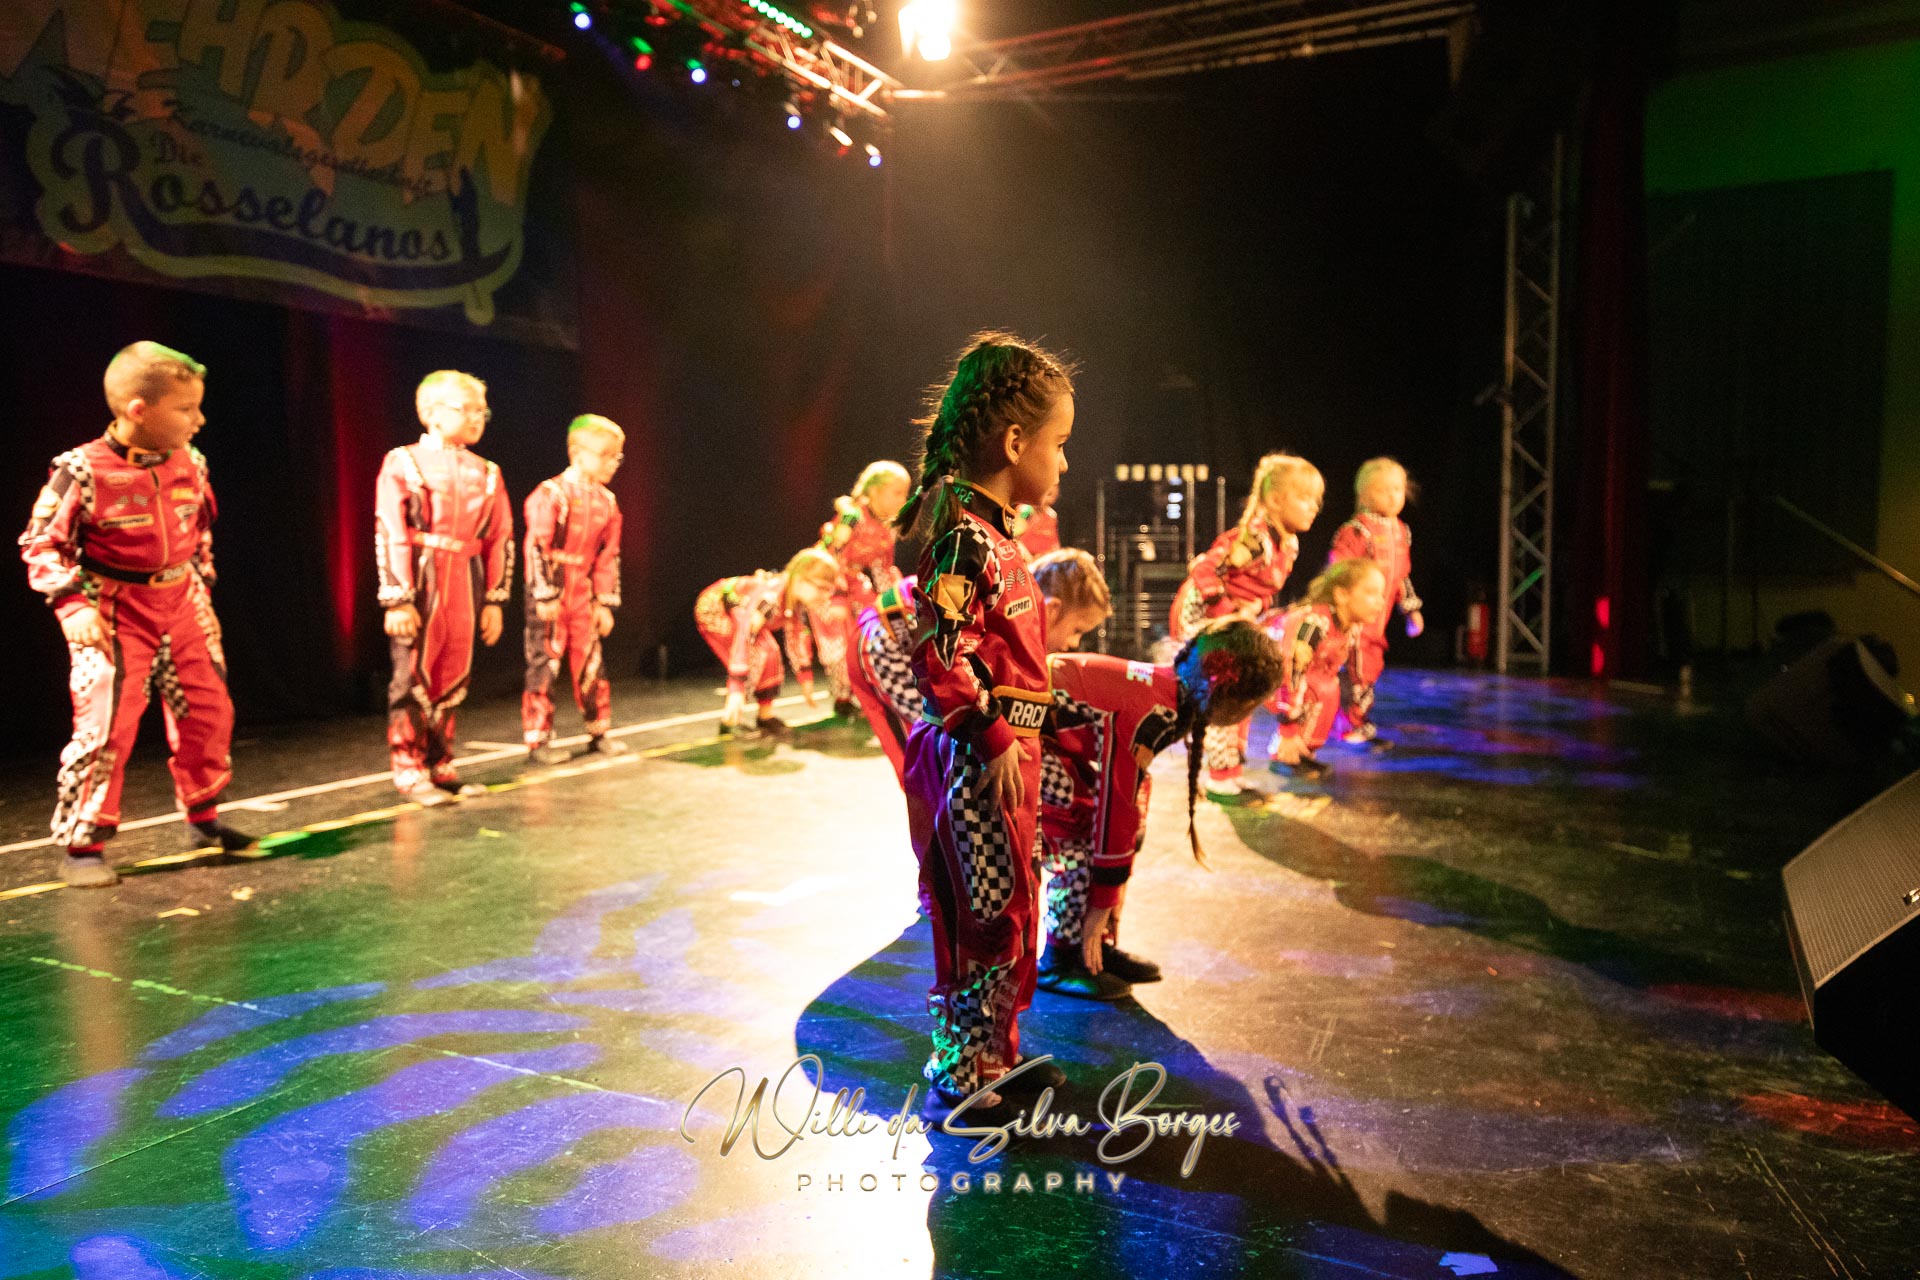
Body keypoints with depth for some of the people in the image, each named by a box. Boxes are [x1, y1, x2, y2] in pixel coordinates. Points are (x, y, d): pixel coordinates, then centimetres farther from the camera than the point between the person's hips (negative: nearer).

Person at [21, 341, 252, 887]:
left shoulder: (190, 464, 0)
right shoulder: (84, 471, -17)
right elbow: (41, 543, -9)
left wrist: (202, 590, 16)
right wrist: (73, 605, -17)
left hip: (182, 607, 6)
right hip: (116, 613, -6)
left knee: (208, 711, 10)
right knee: (106, 727, -9)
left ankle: (203, 816, 30)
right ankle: (82, 846, 6)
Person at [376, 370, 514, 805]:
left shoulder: (487, 472, 11)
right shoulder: (402, 463, -3)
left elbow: (500, 539, 11)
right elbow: (389, 535, -8)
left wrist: (495, 600, 7)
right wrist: (397, 600, -14)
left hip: (465, 584, 5)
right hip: (421, 582, -5)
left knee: (453, 679, 9)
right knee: (413, 678, 0)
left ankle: (440, 767, 20)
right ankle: (409, 772, 9)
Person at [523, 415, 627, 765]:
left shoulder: (606, 501, 8)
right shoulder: (552, 493, -12)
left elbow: (608, 558, 10)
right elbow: (537, 547, -15)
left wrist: (606, 602, 8)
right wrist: (544, 595, -17)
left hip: (583, 593, 6)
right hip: (549, 593, -6)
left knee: (592, 663, 10)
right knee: (544, 664, -1)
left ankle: (599, 732, 21)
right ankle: (538, 740, 7)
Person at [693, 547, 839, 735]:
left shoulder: (797, 601, -12)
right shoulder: (769, 598, -39)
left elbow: (798, 638, 2)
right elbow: (743, 640, -44)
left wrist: (806, 680, 6)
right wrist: (736, 691, -47)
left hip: (737, 612, 9)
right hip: (712, 608, -9)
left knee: (770, 654, 0)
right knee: (758, 654, -22)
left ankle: (766, 715, 10)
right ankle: (730, 721, -15)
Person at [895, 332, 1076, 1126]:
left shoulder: (989, 531, 13)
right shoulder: (964, 537, -18)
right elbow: (934, 652, -25)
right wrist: (992, 736, -22)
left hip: (1002, 751, 10)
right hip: (974, 758, -10)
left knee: (1009, 912, 19)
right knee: (985, 919, 0)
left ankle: (995, 1057, 33)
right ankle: (957, 1082, 14)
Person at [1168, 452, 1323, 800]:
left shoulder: (1288, 544, 3)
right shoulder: (1255, 539, -27)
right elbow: (1204, 570, -31)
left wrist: (1257, 606, -4)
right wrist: (1225, 614, -26)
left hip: (1228, 621, 10)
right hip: (1199, 614, -10)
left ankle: (1231, 774, 26)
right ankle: (1220, 780, 3)